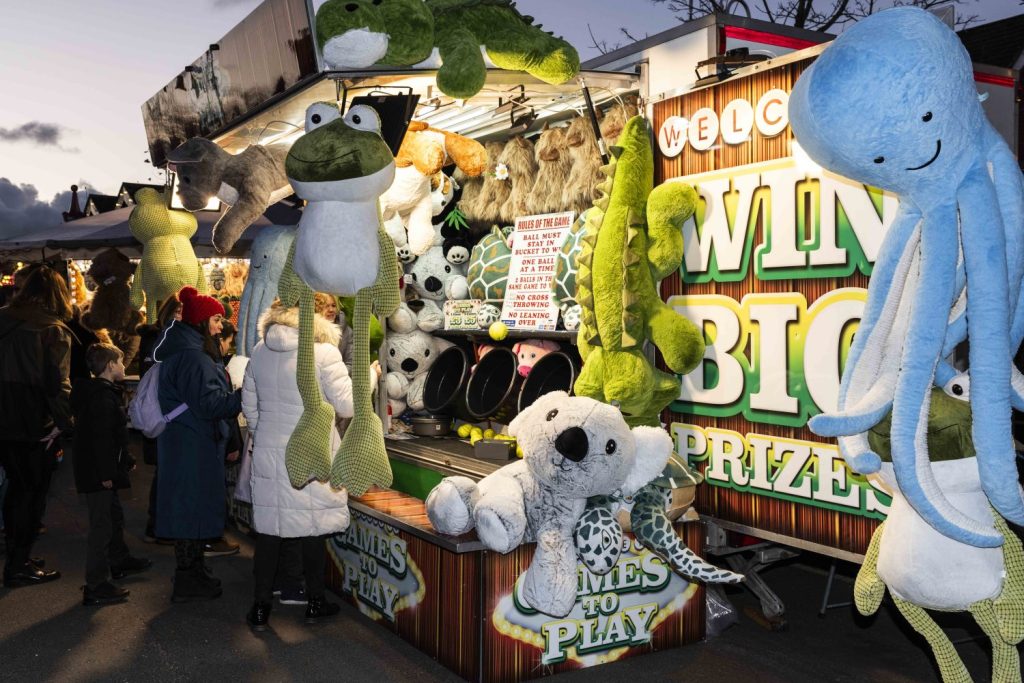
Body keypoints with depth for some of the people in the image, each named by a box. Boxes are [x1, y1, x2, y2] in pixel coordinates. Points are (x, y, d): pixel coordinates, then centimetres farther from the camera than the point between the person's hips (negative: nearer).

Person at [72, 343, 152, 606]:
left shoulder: (99, 392, 15)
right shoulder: (103, 397, -19)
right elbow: (101, 438, -25)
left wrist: (126, 460, 25)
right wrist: (106, 473, -25)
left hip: (98, 470, 11)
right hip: (97, 473, -11)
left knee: (114, 516, 24)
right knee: (102, 525, -7)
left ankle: (119, 560, 42)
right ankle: (95, 587, -4)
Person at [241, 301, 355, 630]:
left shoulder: (260, 352, 4)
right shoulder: (324, 352, -14)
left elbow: (249, 405, 12)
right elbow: (347, 405, -12)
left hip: (267, 454, 4)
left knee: (268, 528, 11)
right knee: (313, 528, 10)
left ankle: (260, 607, 19)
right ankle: (315, 602, 24)